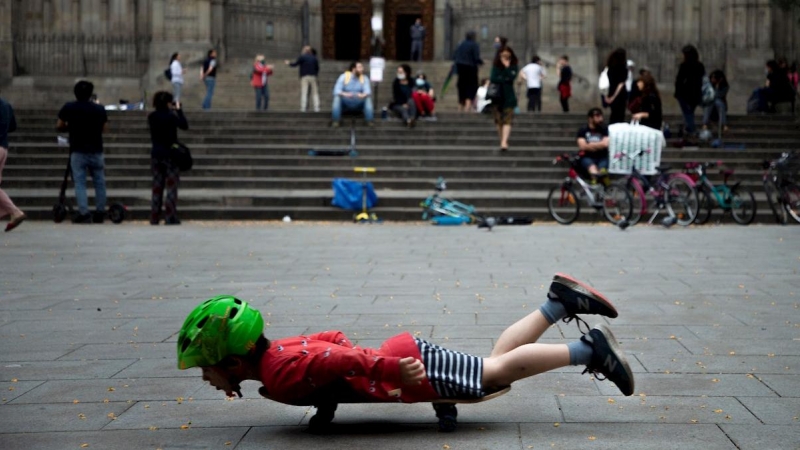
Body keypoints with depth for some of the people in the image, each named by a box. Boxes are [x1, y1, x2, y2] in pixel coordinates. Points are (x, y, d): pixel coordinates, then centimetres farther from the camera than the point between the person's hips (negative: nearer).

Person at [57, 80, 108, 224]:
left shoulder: (68, 108, -3)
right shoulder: (99, 109, 1)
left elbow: (59, 126, 3)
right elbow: (105, 128, 4)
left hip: (77, 151, -1)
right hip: (96, 150, 2)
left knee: (79, 183, 0)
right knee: (99, 182, 11)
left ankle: (84, 213, -10)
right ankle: (100, 213, 14)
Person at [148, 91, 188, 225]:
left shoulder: (151, 117, 2)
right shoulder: (171, 117, -14)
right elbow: (184, 125, -2)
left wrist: (174, 110, 14)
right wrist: (179, 110, 5)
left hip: (156, 154, 5)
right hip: (171, 154, -5)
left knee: (157, 187, 10)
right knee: (171, 186, 0)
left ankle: (154, 218, 10)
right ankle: (170, 218, -4)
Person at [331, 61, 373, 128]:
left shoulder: (364, 79, -1)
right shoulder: (343, 77, -6)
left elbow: (367, 91, -15)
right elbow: (336, 91, -14)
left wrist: (363, 95, -41)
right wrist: (344, 94, -37)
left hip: (358, 105, 1)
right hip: (345, 104, -1)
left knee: (368, 98, -28)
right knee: (337, 97, -31)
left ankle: (369, 121, -26)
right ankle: (335, 121, -26)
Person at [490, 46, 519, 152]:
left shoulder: (514, 66, 4)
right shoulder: (496, 66, 6)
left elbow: (512, 77, -13)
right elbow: (493, 79, -7)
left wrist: (507, 67, -11)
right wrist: (505, 79, -11)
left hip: (508, 97, -2)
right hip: (497, 96, 2)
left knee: (507, 120, -13)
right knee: (499, 121, 6)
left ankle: (504, 142, -22)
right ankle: (503, 141, 16)